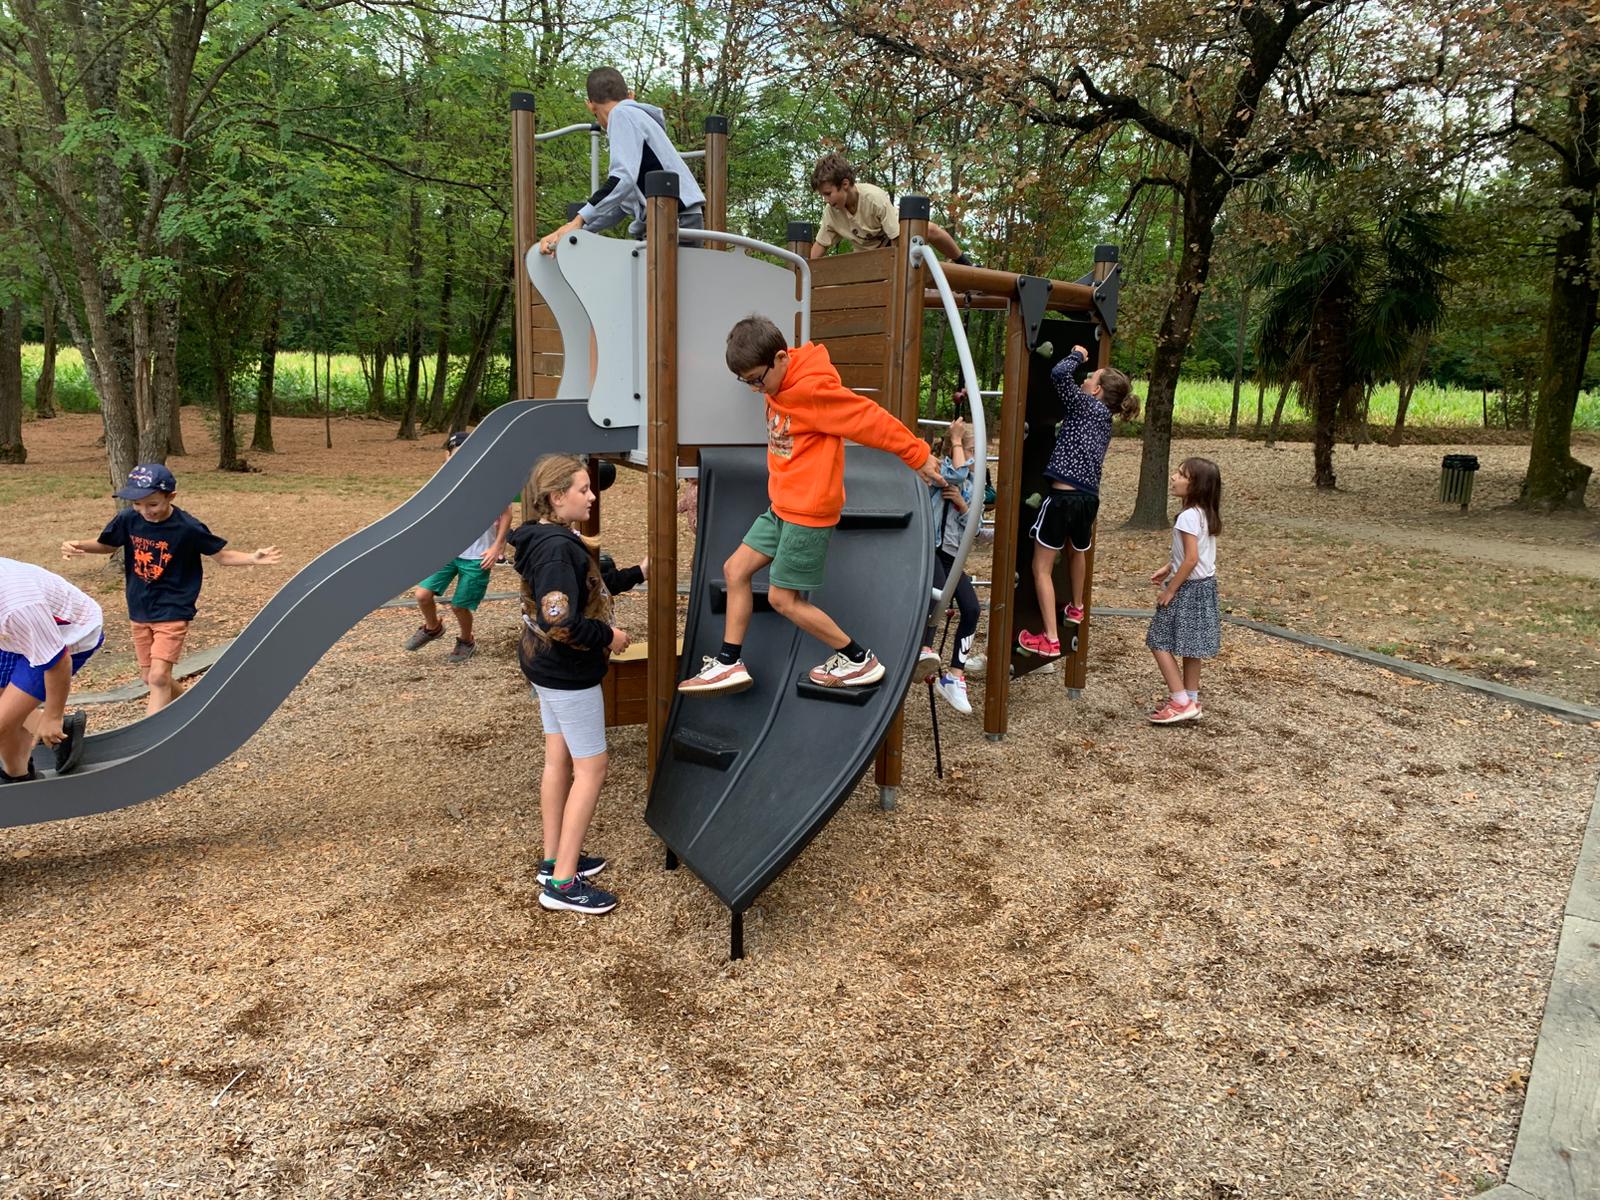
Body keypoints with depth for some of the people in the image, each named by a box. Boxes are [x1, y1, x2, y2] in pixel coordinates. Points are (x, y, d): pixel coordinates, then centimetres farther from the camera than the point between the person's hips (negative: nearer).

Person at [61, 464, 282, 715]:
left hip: (172, 612, -5)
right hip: (139, 610, 5)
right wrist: (78, 546, -8)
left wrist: (253, 558, -24)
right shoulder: (129, 520, -7)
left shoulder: (188, 528, -18)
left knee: (158, 677, -14)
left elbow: (221, 556, -7)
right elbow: (107, 545, 11)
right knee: (149, 676, 15)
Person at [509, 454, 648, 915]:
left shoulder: (554, 538, 5)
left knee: (559, 761, 18)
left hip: (547, 668, 10)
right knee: (591, 768, -1)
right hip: (568, 674, -10)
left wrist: (638, 573, 17)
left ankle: (554, 860, 31)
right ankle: (562, 882, 5)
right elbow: (560, 624, -32)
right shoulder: (557, 548, -26)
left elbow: (590, 585, 20)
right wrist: (608, 636, -19)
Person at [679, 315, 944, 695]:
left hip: (808, 513, -10)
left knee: (783, 598, -2)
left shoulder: (812, 390, -22)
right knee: (735, 570, 10)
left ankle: (860, 660, 12)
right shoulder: (780, 387, 5)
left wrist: (919, 456, -12)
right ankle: (729, 663, 17)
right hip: (781, 507, 10)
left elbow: (870, 419, -18)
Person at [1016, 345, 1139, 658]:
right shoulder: (1105, 420, 17)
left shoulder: (1087, 406, -4)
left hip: (1063, 497, -8)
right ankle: (1076, 608, 56)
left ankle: (1050, 640, -2)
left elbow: (1060, 374, -16)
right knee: (1077, 552, 35)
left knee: (1041, 567, 1)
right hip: (1089, 499, 8)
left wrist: (1077, 356, 0)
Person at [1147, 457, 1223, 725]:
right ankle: (1191, 701, 23)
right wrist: (1169, 568, 14)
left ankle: (1181, 701, -3)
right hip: (1204, 585, 9)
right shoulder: (1205, 513, 7)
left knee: (1160, 642, -2)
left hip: (1188, 589, -9)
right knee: (1190, 646, 16)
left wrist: (1169, 591, -19)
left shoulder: (1188, 516, -22)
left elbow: (1191, 559, -25)